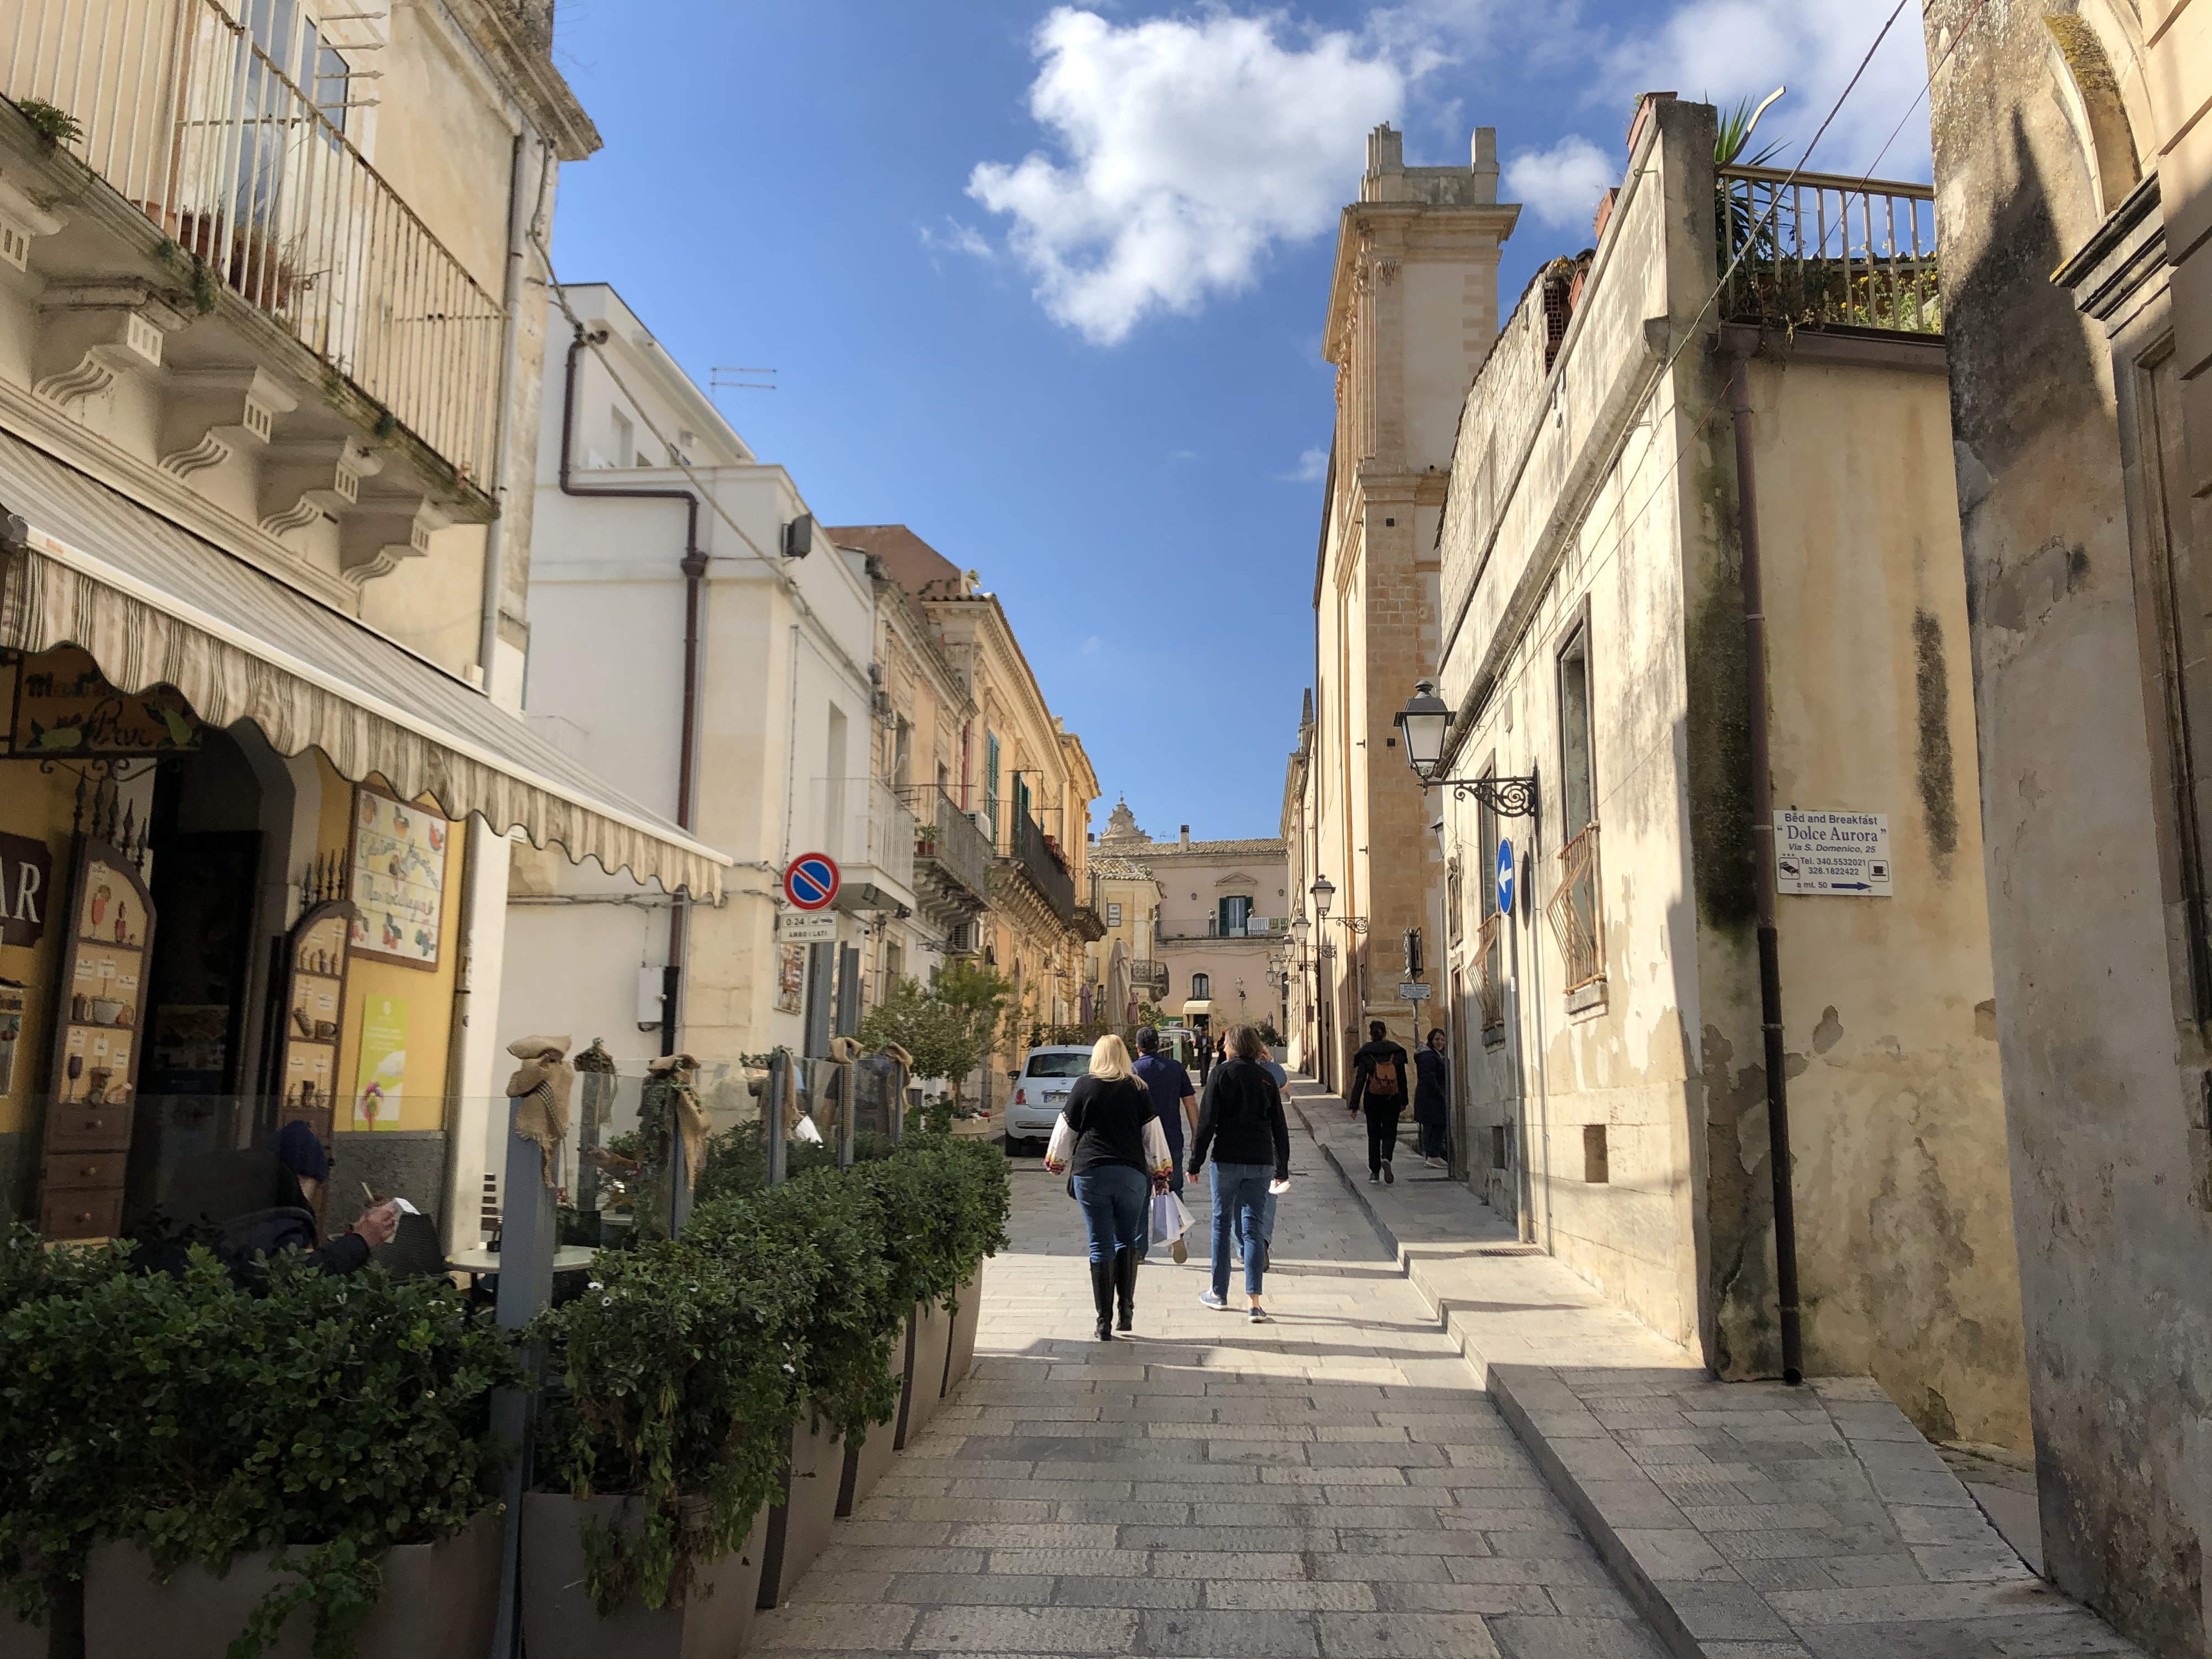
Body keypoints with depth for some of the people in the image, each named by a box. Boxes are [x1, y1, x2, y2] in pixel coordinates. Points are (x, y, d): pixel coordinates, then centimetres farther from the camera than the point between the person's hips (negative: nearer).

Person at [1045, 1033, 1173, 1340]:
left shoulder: (1083, 1087, 1)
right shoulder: (1139, 1090, 4)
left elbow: (1065, 1130, 8)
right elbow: (1153, 1135, 7)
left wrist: (1055, 1162, 25)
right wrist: (1160, 1174, 17)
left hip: (1090, 1173, -1)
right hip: (1132, 1174, 1)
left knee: (1100, 1246, 2)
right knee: (1127, 1241, 16)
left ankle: (1105, 1322, 2)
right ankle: (1126, 1310, 9)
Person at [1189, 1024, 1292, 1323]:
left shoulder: (1222, 1074, -3)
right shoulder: (1266, 1077, 8)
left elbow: (1207, 1121, -7)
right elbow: (1279, 1126, 10)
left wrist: (1196, 1162, -2)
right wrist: (1283, 1168, 17)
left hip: (1227, 1160, -3)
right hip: (1261, 1162, 3)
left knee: (1222, 1224, 12)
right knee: (1253, 1228, 2)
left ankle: (1219, 1293, 21)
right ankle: (1254, 1300, -8)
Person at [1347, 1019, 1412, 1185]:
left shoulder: (1365, 1054, -6)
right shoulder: (1397, 1052, -1)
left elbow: (1359, 1081, -7)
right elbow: (1402, 1079, 4)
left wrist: (1355, 1105, -3)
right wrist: (1404, 1101, 14)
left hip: (1372, 1099, 0)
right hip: (1392, 1099, 0)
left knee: (1374, 1135, 12)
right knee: (1389, 1133, 9)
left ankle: (1374, 1173, 13)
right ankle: (1386, 1158, -21)